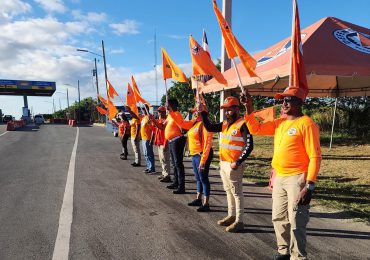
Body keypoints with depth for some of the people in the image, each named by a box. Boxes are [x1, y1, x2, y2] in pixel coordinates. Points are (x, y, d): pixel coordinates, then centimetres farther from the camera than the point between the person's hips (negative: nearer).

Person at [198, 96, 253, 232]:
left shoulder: (242, 124, -14)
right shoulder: (225, 124, 10)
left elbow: (249, 146, -18)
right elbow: (209, 128, 10)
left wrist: (238, 162, -21)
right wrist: (203, 112, 0)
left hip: (233, 165, -8)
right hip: (223, 163, 9)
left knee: (237, 193, 1)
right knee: (229, 191, 17)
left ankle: (239, 221, 11)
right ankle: (231, 216, 31)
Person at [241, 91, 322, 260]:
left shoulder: (306, 124, -11)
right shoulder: (279, 123, 11)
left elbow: (315, 156, -15)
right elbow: (256, 129, 11)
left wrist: (310, 186, -21)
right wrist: (249, 109, -1)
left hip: (297, 179, -8)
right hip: (279, 178, 8)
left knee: (296, 222, -3)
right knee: (278, 218, 16)